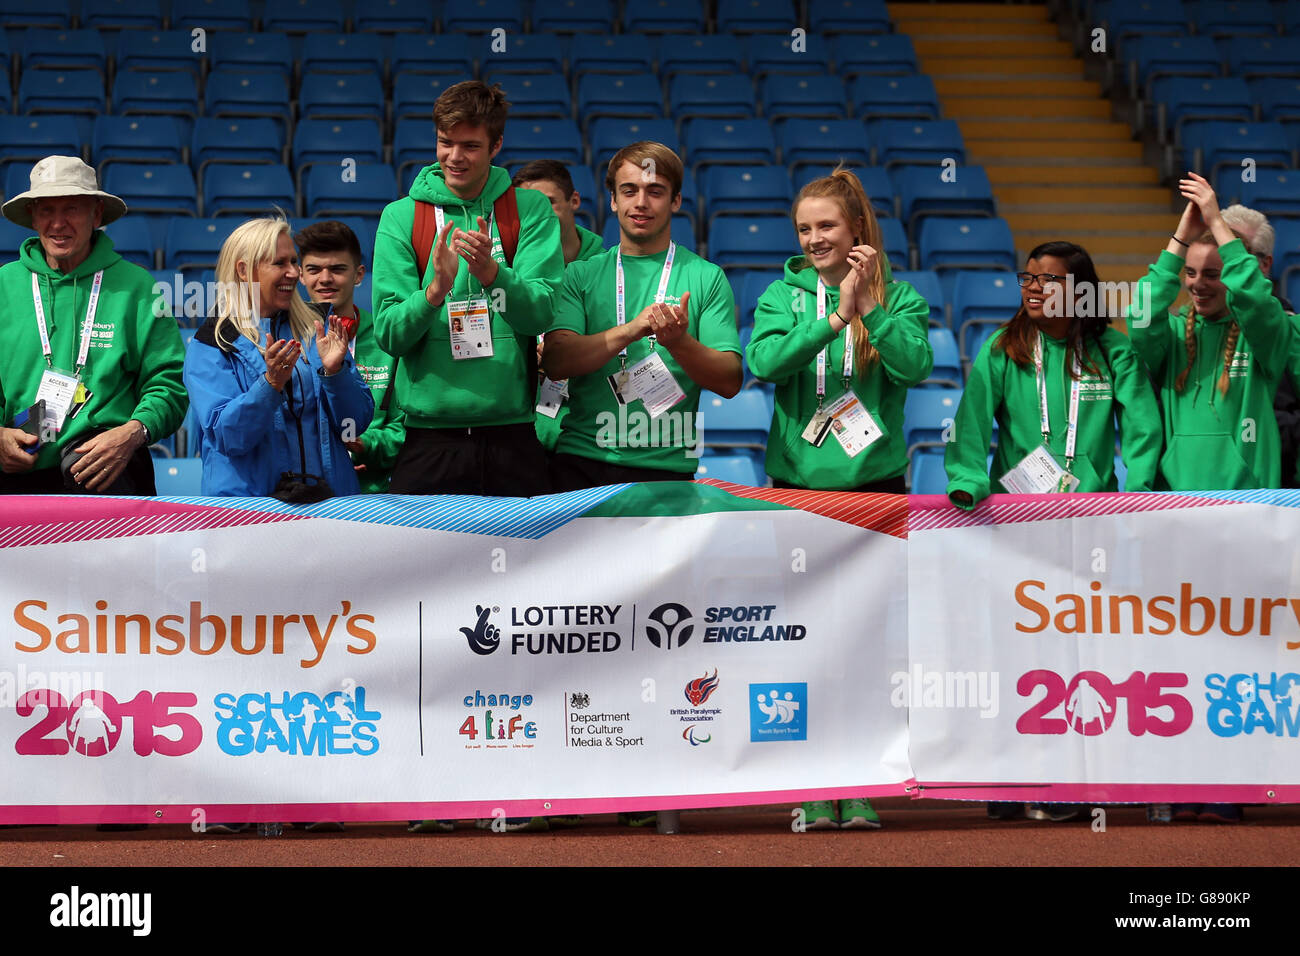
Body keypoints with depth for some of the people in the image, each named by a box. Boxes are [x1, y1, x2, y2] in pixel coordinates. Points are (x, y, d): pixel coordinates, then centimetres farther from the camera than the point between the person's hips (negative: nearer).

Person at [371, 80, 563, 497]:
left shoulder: (530, 210, 6)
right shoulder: (401, 217, 6)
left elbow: (540, 314, -7)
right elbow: (388, 334, -2)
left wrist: (492, 272, -25)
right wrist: (435, 290, -21)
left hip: (512, 437, 0)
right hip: (430, 438, 0)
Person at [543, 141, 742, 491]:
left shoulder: (706, 278, 8)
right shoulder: (582, 275, 11)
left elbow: (730, 381, 1)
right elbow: (555, 362, -3)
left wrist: (679, 343, -17)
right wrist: (631, 330, -17)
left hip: (665, 466, 0)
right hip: (580, 461, 0)